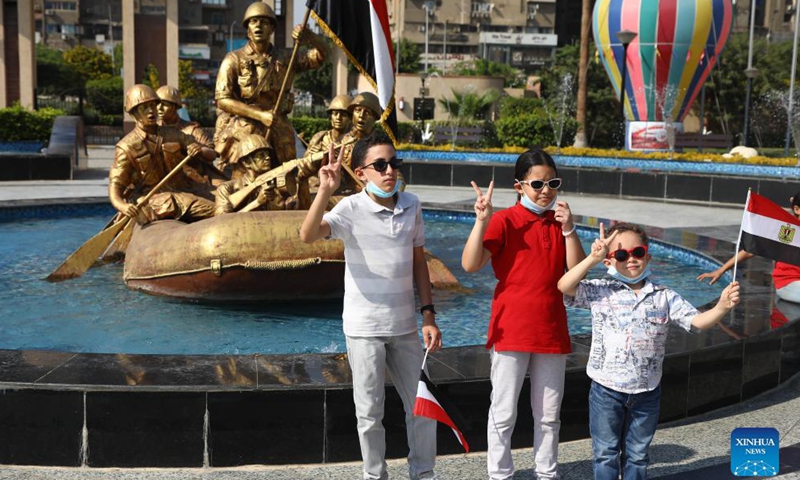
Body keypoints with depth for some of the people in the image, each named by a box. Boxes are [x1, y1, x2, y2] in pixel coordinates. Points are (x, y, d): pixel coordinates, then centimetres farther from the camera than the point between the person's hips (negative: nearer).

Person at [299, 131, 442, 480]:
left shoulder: (411, 206, 1)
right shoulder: (351, 209, -12)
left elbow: (418, 262, 10)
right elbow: (308, 235, -30)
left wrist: (428, 315, 6)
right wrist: (325, 191, -43)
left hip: (405, 326, 4)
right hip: (364, 329, -4)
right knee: (370, 412, 8)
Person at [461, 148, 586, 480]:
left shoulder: (559, 222, 7)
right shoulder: (504, 221, -8)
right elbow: (470, 265, -19)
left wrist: (568, 229, -12)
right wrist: (481, 220, -29)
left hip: (552, 331, 5)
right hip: (511, 331, -4)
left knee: (548, 414, 16)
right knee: (504, 413, 5)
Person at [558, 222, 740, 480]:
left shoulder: (664, 296, 0)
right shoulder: (600, 291, -5)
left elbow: (698, 321, -6)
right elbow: (564, 286, -16)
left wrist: (722, 307, -25)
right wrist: (592, 258, -23)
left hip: (646, 391, 2)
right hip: (607, 390, -2)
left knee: (637, 455, 17)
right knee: (606, 454, 11)